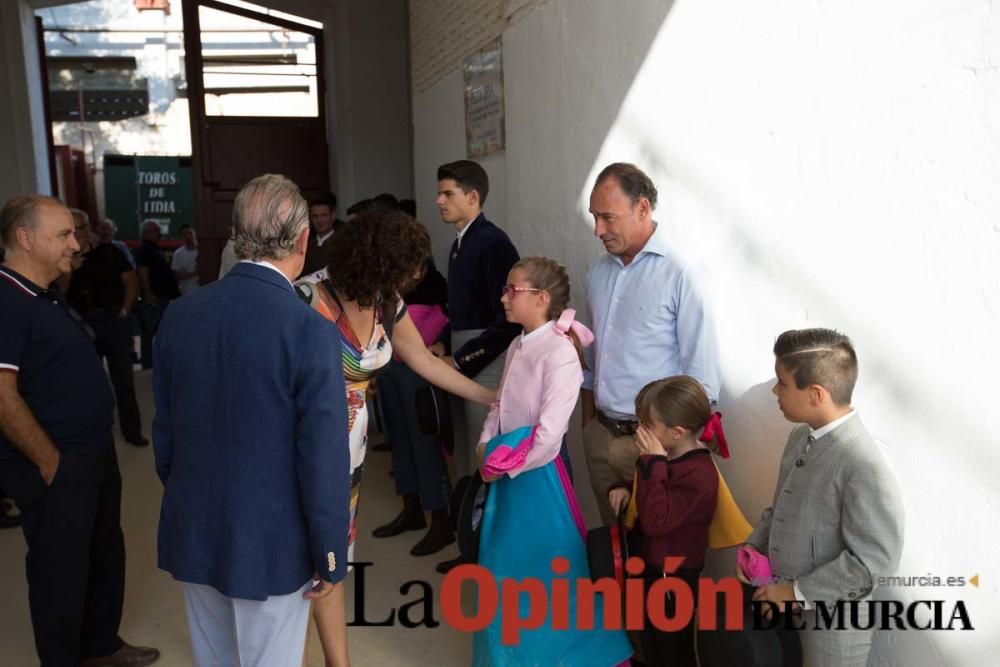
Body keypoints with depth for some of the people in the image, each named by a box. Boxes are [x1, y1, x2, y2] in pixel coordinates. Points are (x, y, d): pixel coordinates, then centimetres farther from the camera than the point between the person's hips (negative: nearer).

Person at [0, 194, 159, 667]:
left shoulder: (47, 298, 10)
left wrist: (94, 450, 15)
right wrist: (50, 463, -18)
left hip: (94, 454, 9)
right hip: (57, 467, -9)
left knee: (105, 554, 21)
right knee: (62, 569, 8)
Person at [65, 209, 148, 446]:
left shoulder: (108, 251, 2)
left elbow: (132, 282, 2)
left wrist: (125, 311, -5)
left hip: (114, 320, -1)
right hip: (82, 325, 1)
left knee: (124, 379, 5)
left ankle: (132, 430, 13)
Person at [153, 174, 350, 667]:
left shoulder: (181, 314, -4)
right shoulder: (309, 330, -21)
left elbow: (164, 429, 5)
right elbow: (323, 460, -19)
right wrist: (331, 558, -6)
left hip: (191, 535, 5)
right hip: (270, 543, -5)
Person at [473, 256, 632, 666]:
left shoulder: (559, 354, -21)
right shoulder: (518, 346, 6)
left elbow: (547, 436, -25)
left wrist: (503, 467, -15)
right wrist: (485, 446, -2)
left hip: (537, 475, -9)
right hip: (506, 472, 9)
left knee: (543, 569, 6)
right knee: (504, 561, 21)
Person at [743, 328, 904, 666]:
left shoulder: (864, 465, -27)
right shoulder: (801, 436, 0)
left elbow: (875, 560, -24)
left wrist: (798, 592, -20)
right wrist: (755, 544, 1)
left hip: (832, 618, -7)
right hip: (785, 601, 7)